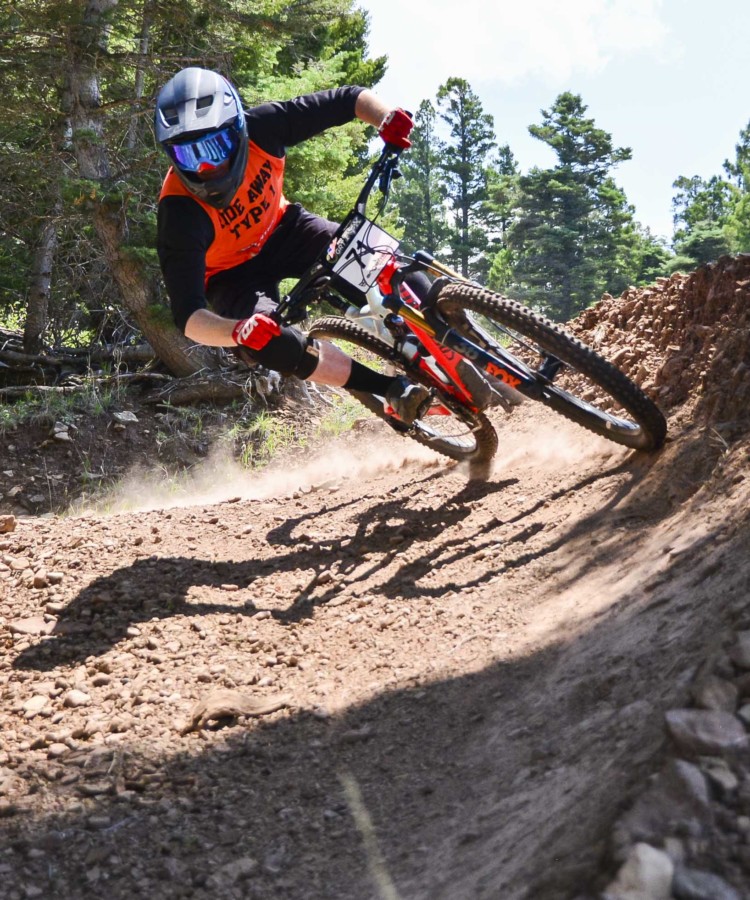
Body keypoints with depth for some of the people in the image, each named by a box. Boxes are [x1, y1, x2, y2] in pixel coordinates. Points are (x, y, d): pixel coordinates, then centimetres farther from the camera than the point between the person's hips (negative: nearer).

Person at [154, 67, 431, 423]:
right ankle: (394, 390, -17)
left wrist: (389, 117, -41)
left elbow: (347, 100, -20)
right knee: (275, 345, -32)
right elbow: (187, 315, -38)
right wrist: (236, 331, -58)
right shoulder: (180, 213, -35)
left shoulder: (260, 128, -28)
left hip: (280, 230, 3)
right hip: (233, 276, -3)